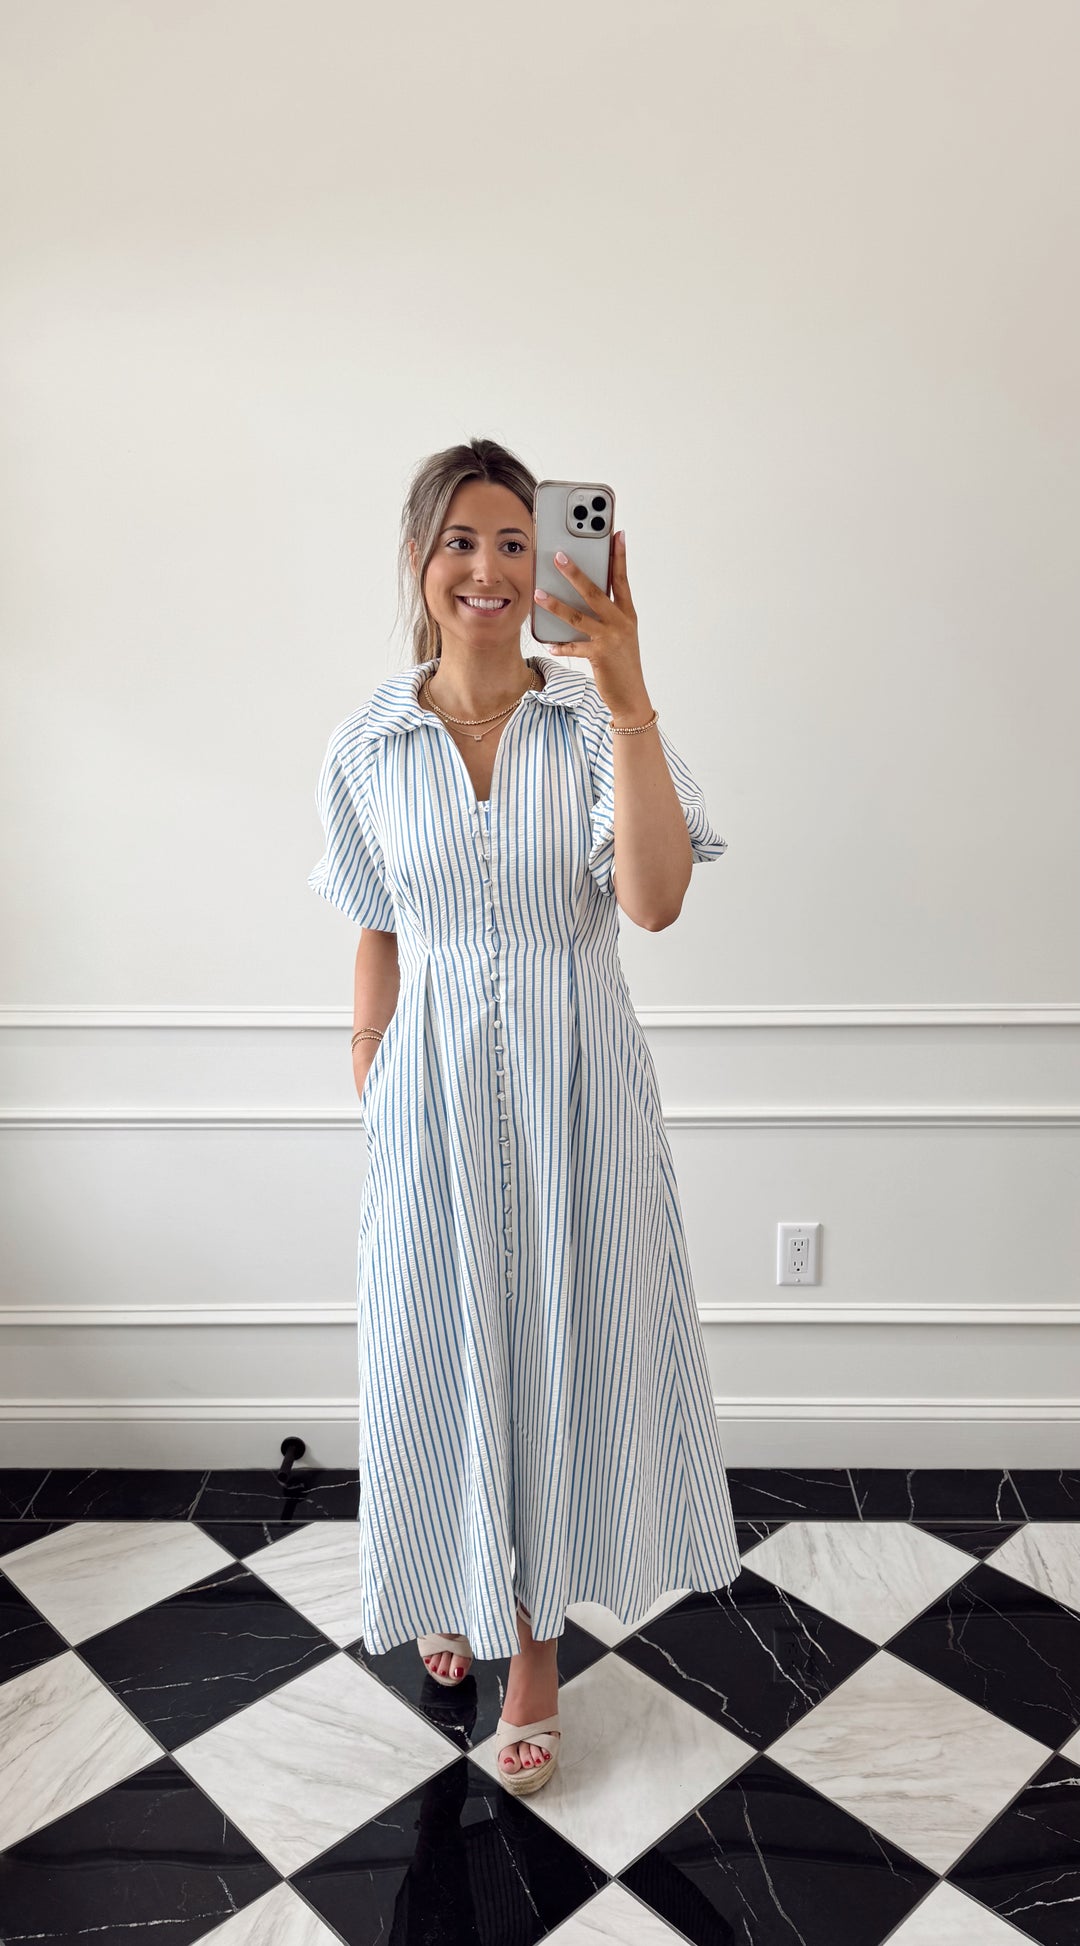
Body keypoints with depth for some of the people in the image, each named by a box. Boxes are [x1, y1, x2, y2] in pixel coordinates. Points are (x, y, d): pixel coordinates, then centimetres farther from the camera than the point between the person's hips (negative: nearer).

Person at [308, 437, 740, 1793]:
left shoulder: (597, 721, -7)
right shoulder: (367, 748, -1)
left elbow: (654, 901, -22)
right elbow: (379, 943, 6)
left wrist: (628, 699, -29)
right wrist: (370, 1104, 8)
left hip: (576, 1083, -1)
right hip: (434, 1086, 2)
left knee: (565, 1348, 11)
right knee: (442, 1351, 15)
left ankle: (535, 1641, 36)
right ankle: (459, 1586, 46)